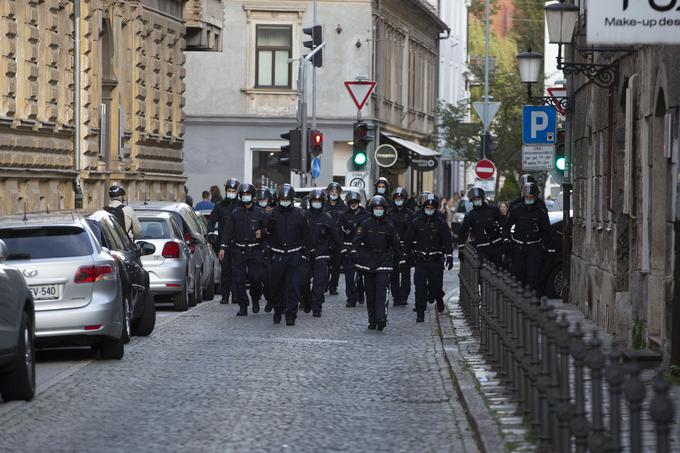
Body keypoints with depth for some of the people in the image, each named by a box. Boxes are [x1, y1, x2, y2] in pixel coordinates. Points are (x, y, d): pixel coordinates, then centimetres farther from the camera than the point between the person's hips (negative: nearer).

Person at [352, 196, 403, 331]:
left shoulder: (389, 226, 4)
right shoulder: (366, 224, 3)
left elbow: (396, 244, 11)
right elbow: (357, 239, -3)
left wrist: (401, 260, 13)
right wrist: (354, 252, -19)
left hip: (384, 263, -2)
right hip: (368, 262, 2)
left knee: (382, 291, -15)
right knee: (370, 293, 6)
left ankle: (381, 319, -24)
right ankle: (372, 321, 14)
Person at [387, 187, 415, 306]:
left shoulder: (410, 214, 5)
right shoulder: (389, 214, 8)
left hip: (406, 247, -1)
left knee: (406, 273, -2)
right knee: (394, 274, 2)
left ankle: (404, 297, -1)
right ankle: (396, 297, 8)